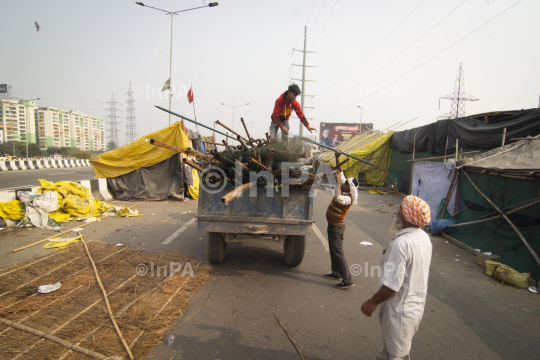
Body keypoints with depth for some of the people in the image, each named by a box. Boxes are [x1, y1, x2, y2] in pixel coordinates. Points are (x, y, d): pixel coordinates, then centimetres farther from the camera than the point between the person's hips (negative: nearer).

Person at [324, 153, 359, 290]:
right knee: (333, 250, 19)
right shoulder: (343, 190, 1)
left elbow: (338, 198, -47)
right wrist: (337, 158, 5)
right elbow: (340, 172, 10)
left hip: (336, 227, -10)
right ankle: (336, 273, 33)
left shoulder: (348, 198, -23)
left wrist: (338, 182, -36)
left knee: (338, 253, -6)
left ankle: (347, 280, -1)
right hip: (332, 225, 10)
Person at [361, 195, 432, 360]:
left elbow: (392, 284, -28)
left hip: (399, 311, -8)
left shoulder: (401, 243, -31)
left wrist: (373, 302, -15)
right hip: (417, 307, 8)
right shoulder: (425, 237, -3)